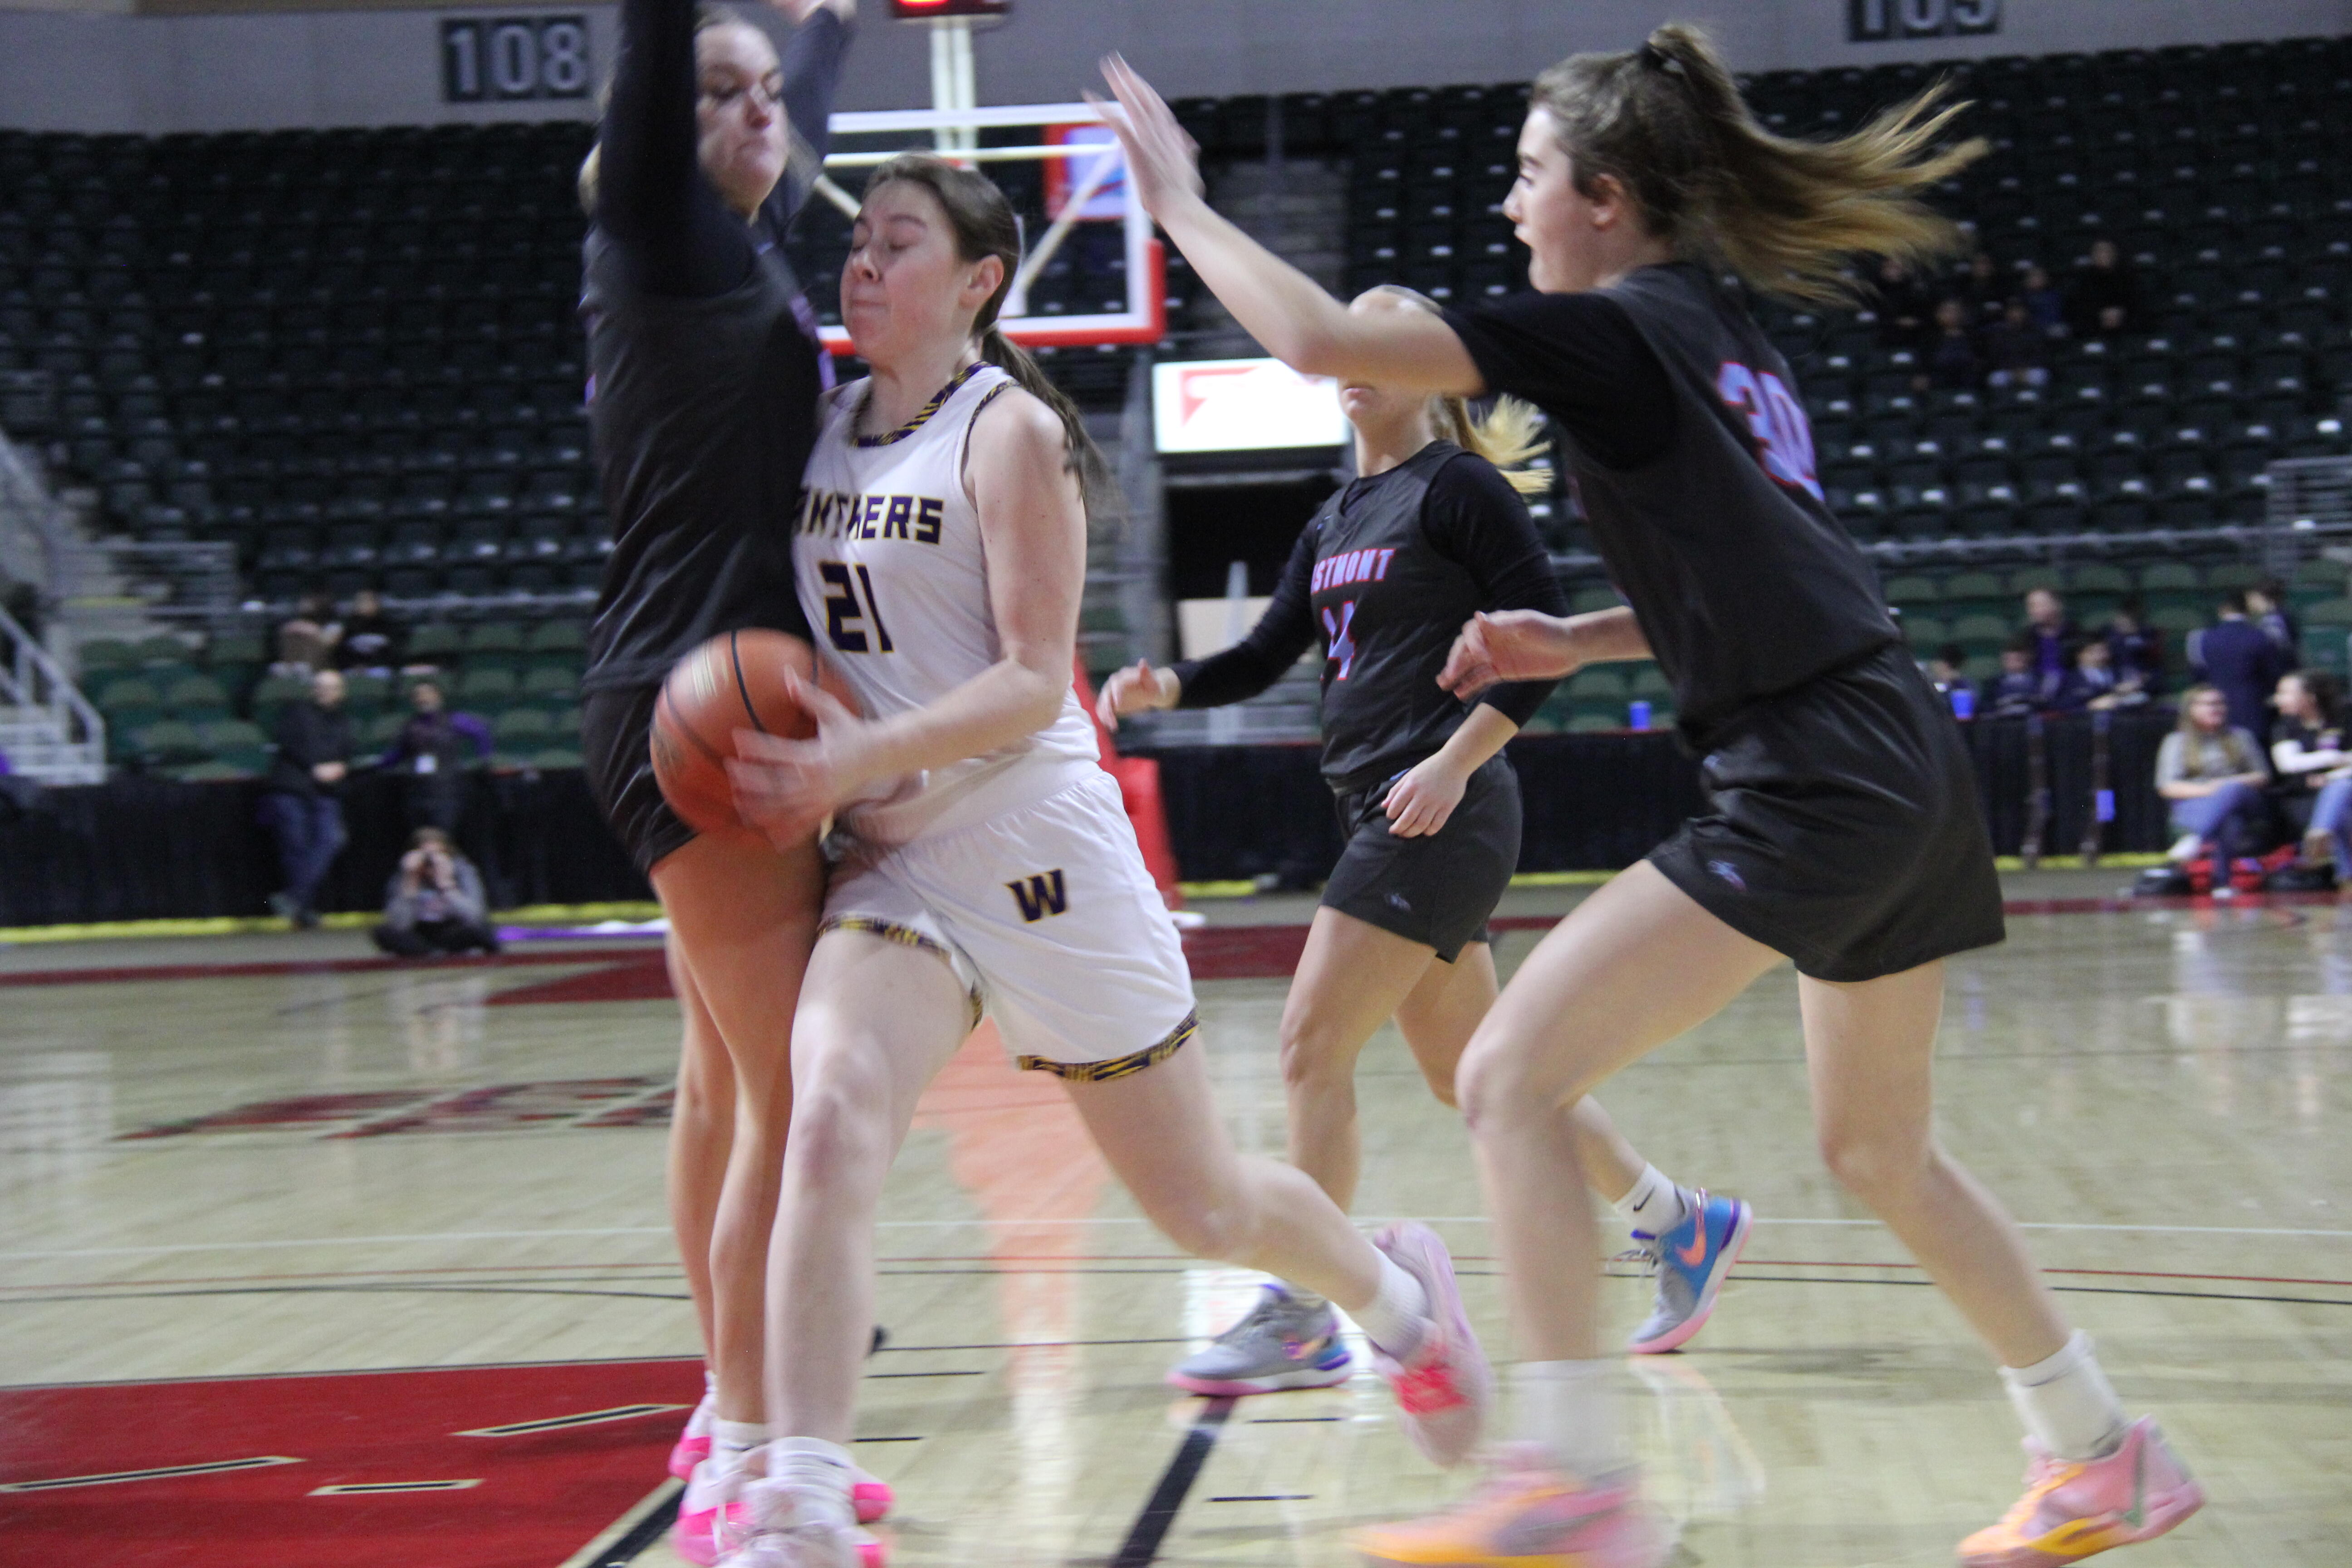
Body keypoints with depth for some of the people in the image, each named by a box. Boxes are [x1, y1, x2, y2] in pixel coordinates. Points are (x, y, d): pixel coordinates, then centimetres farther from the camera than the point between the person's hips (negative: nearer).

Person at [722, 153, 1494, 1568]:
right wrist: (803, 775, -1)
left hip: (1037, 851, -4)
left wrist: (857, 760, -28)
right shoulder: (834, 425, 9)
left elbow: (1032, 683, -16)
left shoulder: (1009, 430, -9)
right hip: (892, 862, 4)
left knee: (1207, 1207, 10)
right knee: (829, 1128, -26)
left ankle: (1397, 1289, 42)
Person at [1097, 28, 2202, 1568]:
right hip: (1910, 769, 10)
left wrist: (1182, 203, -1)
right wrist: (1575, 641, 19)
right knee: (1880, 1149, 23)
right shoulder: (1719, 328, 18)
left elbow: (1321, 339, -14)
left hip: (1814, 789, -10)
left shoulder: (1613, 331, -8)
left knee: (1511, 1079, -10)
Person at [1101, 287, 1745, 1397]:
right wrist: (1165, 687, 0)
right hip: (1375, 813, 9)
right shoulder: (1336, 522, 18)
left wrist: (1456, 760, -19)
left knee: (1314, 1045, -11)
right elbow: (1265, 656, 18)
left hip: (1438, 815, -9)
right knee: (1466, 1068, 13)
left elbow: (1545, 636, -12)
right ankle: (1678, 1221, 26)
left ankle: (1301, 1320, -4)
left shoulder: (1455, 488, -7)